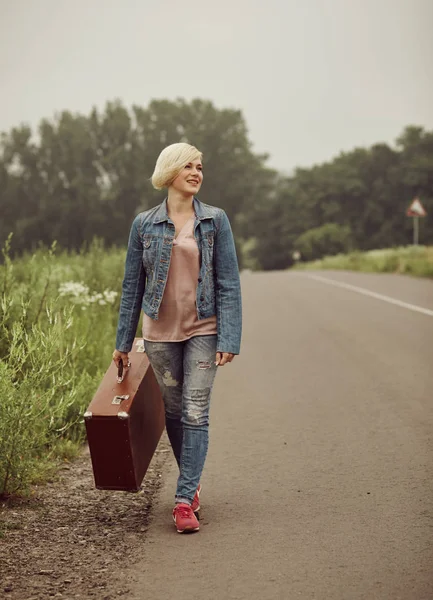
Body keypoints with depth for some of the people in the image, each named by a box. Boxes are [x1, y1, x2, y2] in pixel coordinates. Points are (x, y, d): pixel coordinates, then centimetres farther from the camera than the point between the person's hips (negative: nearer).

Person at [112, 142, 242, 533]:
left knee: (195, 413, -7)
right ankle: (193, 483, 30)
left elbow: (229, 283, -3)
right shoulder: (144, 224, 2)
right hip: (160, 332, 2)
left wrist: (228, 339, -11)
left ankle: (184, 500, -4)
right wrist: (123, 341, 9)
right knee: (173, 413, 10)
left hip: (203, 329, -2)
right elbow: (132, 285, 8)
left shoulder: (215, 220, 0)